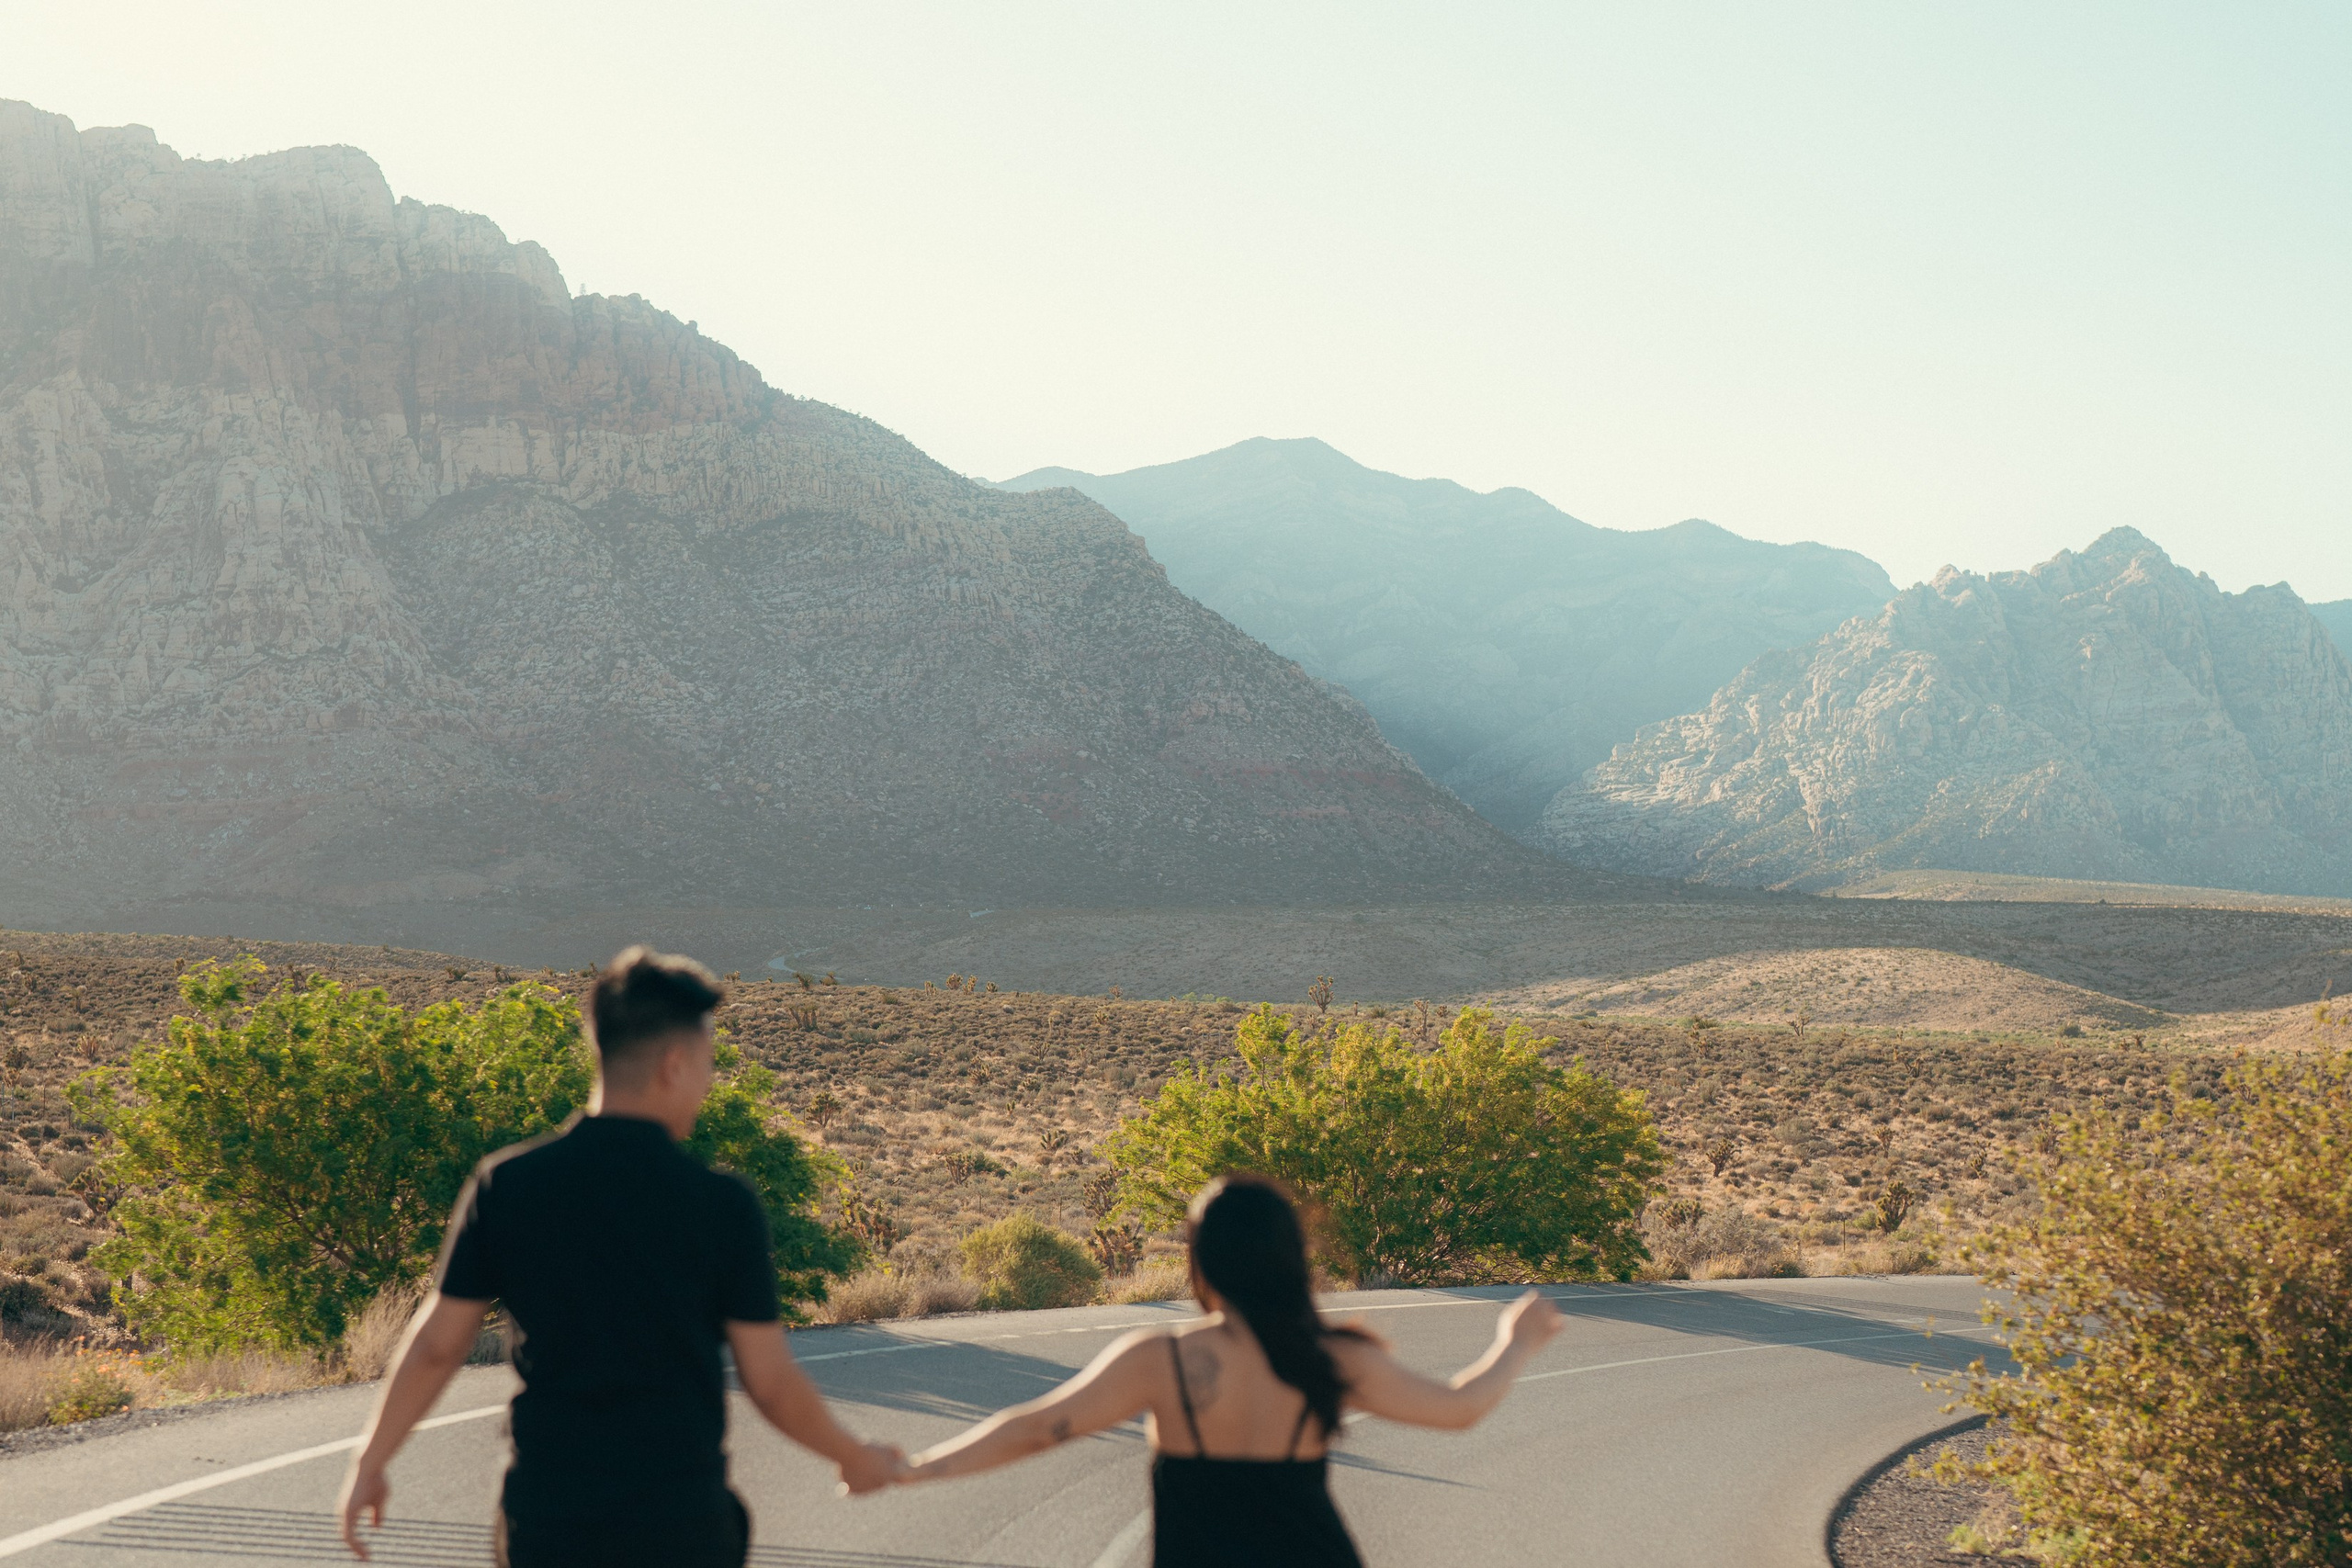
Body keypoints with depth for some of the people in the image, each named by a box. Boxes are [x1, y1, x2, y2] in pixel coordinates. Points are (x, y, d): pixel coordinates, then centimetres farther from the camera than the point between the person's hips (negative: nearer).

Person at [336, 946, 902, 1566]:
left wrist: (370, 1460, 16)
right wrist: (854, 1457, 13)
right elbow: (771, 1382, -4)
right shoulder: (723, 1205, -9)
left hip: (545, 1518, 2)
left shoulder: (505, 1184, -3)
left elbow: (435, 1346, 2)